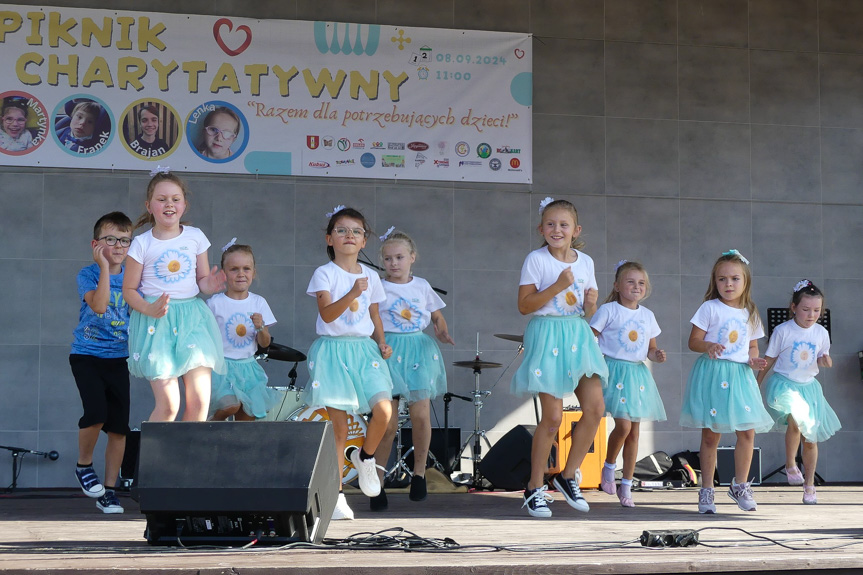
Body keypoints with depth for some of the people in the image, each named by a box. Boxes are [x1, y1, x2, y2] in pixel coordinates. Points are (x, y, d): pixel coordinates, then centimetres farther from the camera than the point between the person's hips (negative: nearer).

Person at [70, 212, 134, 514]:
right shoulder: (88, 275, -7)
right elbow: (99, 305, -25)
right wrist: (104, 267, -23)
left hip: (118, 358, 4)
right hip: (86, 355, -4)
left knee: (119, 426, 2)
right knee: (96, 413, -23)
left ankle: (109, 491, 13)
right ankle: (83, 466, 5)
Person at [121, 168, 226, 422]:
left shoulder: (195, 237, 8)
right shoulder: (142, 243, 0)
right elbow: (129, 289, 2)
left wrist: (209, 285, -10)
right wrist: (149, 309, -17)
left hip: (191, 318, 3)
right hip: (156, 322, -3)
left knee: (200, 401, -8)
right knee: (168, 404, -10)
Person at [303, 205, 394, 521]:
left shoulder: (370, 276, 12)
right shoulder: (324, 274, -2)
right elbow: (327, 314, -16)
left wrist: (382, 343, 6)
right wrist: (352, 294, -30)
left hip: (365, 349, 4)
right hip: (334, 350, -4)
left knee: (383, 410, -18)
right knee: (338, 426, -4)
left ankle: (365, 457, 13)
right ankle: (336, 494, 5)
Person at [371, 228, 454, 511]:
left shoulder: (422, 286, 9)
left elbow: (437, 317, 17)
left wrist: (442, 331, -4)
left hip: (418, 350, 2)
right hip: (389, 352, -2)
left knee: (421, 415, -6)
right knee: (388, 422, -4)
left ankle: (419, 472, 14)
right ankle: (377, 482, 5)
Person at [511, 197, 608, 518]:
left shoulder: (585, 261, 10)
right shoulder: (536, 260, -5)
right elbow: (524, 305, -11)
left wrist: (591, 303, -6)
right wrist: (557, 287, -19)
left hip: (578, 335, 5)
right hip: (547, 337, -5)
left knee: (595, 408, -5)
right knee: (553, 416, -7)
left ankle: (569, 475, 13)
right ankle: (535, 488, 7)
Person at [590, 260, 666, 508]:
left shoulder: (647, 315, 11)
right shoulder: (608, 310, -4)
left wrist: (657, 355, -3)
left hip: (638, 374, 5)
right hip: (615, 371, -5)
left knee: (634, 432, 6)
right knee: (623, 425, -18)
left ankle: (626, 485, 14)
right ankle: (608, 467, 9)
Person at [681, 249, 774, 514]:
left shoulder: (749, 314, 12)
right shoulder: (710, 308, -2)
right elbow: (694, 341, -5)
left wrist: (754, 360, -2)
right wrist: (708, 346, -26)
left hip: (740, 376, 4)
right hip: (712, 375, -4)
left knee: (747, 432, -1)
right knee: (711, 434, -2)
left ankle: (740, 485, 16)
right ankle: (706, 491, 7)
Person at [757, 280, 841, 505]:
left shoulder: (821, 333, 0)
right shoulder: (783, 331, -10)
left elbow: (821, 359, 13)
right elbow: (769, 359, -1)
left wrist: (824, 361, -11)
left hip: (809, 386, 4)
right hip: (784, 384, -4)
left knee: (810, 438, 7)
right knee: (797, 419, -31)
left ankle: (809, 484, 22)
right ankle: (790, 465, -10)